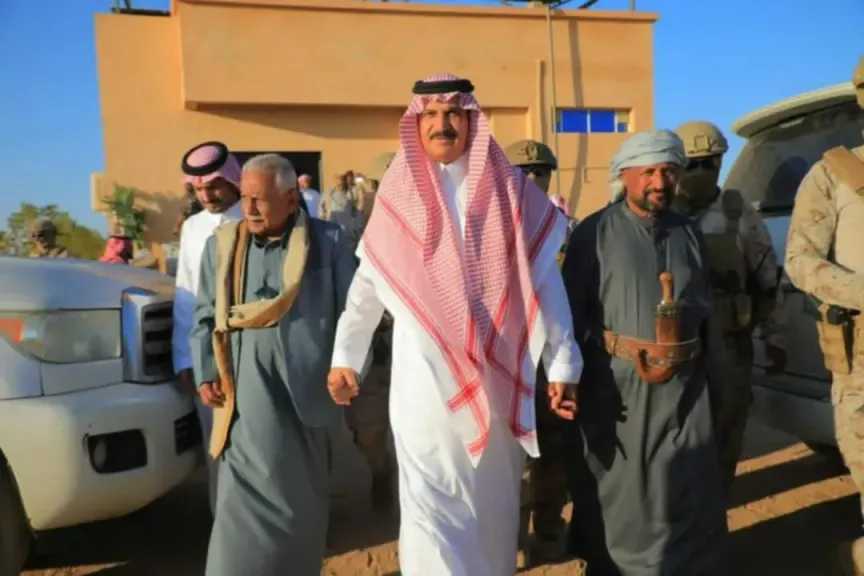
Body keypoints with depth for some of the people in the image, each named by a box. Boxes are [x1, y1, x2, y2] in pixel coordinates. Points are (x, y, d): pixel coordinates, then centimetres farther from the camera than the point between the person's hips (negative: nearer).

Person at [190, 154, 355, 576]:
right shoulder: (222, 243, 9)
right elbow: (205, 316, 12)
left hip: (304, 387, -1)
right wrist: (205, 373, 2)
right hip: (245, 393, 1)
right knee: (247, 498, 3)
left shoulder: (328, 241, 2)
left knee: (301, 499, 9)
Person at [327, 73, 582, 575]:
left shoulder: (512, 192, 0)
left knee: (492, 503, 16)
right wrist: (344, 358, 9)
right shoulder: (398, 198, 1)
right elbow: (367, 285, 7)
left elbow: (545, 284, -2)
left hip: (498, 378, 1)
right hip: (426, 381, -1)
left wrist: (562, 366, -5)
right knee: (433, 509, 0)